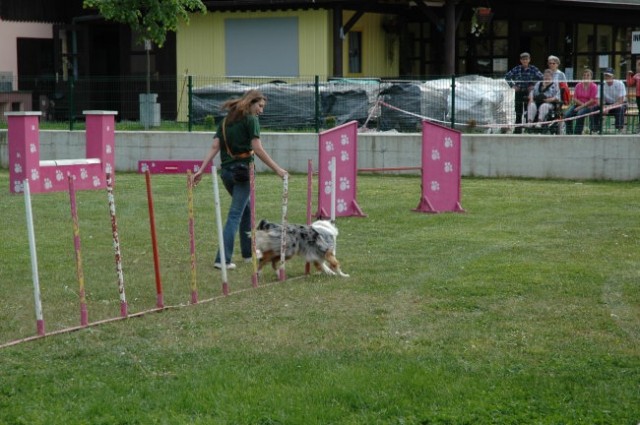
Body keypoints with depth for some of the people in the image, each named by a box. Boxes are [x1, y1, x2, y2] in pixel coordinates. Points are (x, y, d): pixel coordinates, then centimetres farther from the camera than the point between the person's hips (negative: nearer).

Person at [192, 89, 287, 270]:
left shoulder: (226, 121, 14)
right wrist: (277, 169, -11)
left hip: (226, 170, 7)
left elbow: (214, 147, 6)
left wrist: (201, 170, 1)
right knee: (235, 214, -6)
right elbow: (257, 149, -13)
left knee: (246, 209, 23)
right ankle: (223, 259, -13)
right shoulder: (250, 120, -5)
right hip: (242, 170, -7)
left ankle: (248, 252, 32)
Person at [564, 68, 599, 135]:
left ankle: (577, 133, -27)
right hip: (578, 104, 4)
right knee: (567, 114, -22)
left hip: (589, 106, -4)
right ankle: (569, 133, -15)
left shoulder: (594, 86, -5)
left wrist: (582, 106, -18)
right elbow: (575, 98, 5)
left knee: (580, 114, -36)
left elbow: (592, 101, -11)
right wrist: (581, 103, -13)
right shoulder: (578, 85, 7)